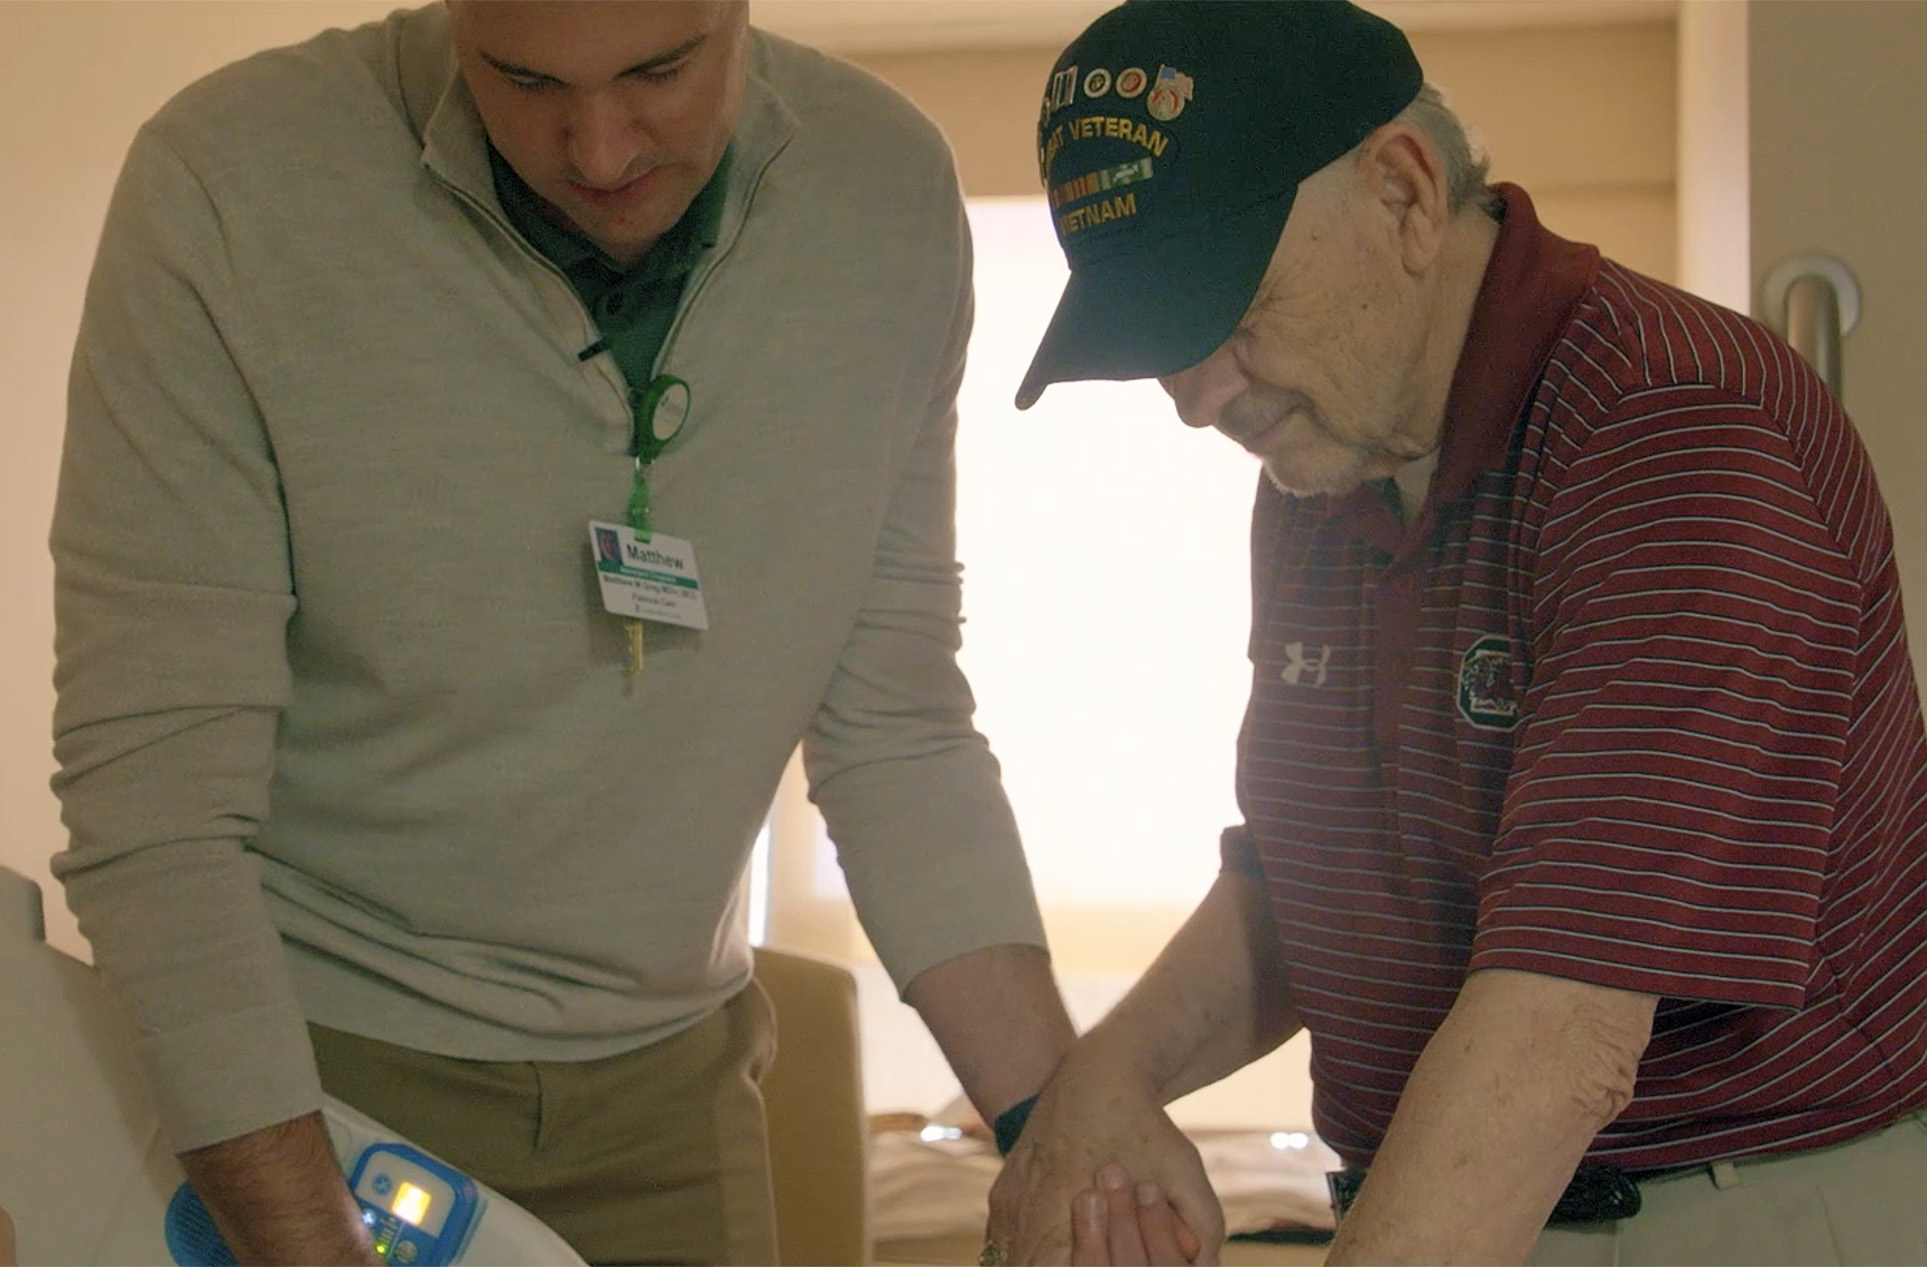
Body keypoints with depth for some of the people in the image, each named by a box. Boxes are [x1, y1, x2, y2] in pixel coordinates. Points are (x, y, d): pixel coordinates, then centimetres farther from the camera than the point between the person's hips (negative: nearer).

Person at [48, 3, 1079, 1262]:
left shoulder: (888, 191, -10)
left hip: (664, 1076, 3)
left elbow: (896, 725, -4)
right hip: (302, 1058, -3)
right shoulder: (226, 189, -21)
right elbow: (151, 793, -22)